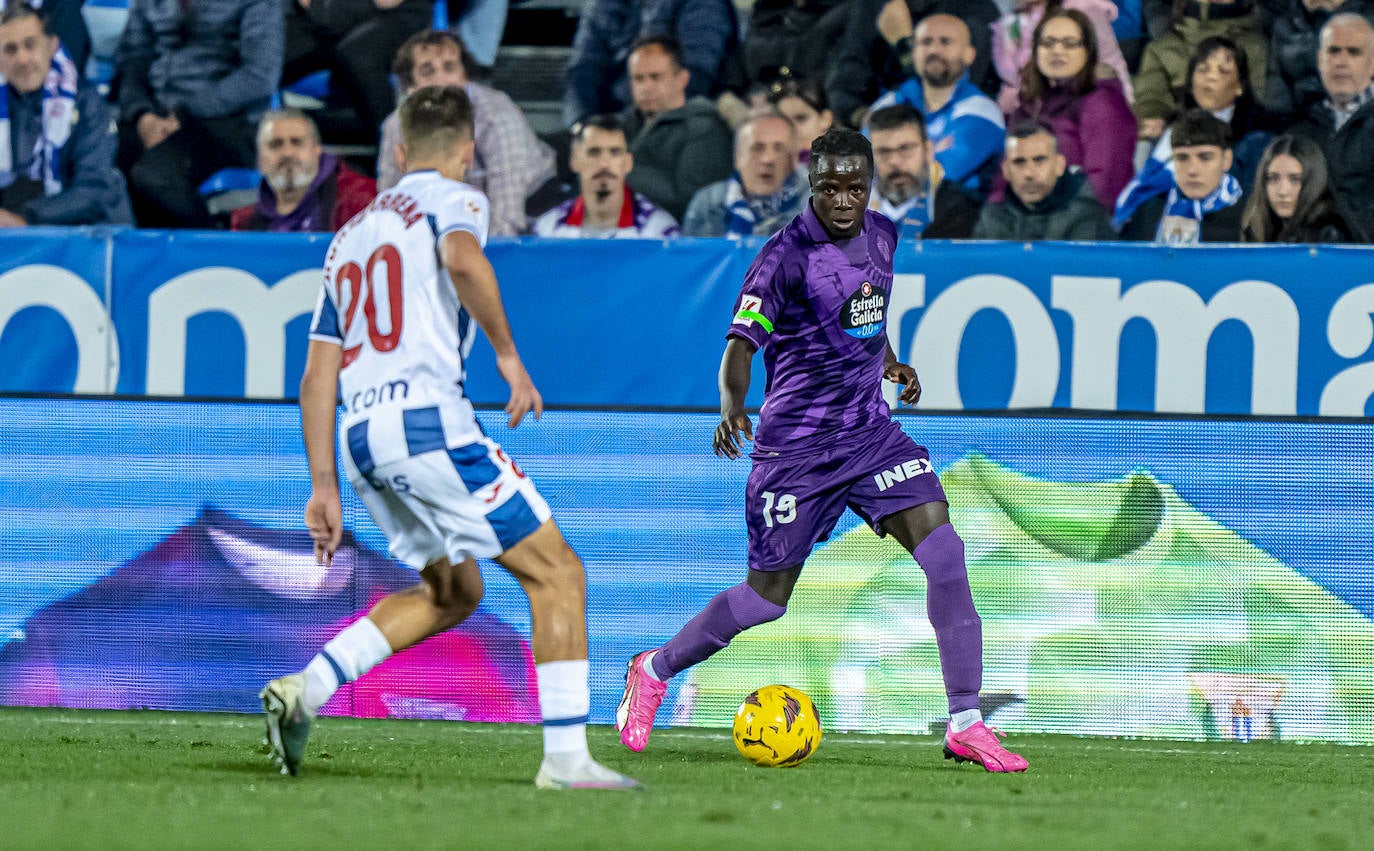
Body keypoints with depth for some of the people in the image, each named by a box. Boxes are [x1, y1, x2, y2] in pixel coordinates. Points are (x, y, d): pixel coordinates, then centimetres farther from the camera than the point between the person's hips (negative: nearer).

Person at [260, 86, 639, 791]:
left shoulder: (351, 234, 25)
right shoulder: (453, 200, 4)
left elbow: (317, 376, 21)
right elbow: (462, 260, -23)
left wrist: (324, 487, 22)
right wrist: (508, 354, -13)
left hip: (361, 439, 8)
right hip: (427, 419, -8)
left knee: (454, 591, 23)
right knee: (557, 574, 0)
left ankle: (306, 688, 9)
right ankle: (566, 759, -7)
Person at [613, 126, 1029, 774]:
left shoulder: (882, 235, 6)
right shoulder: (787, 255, -16)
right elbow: (742, 340, -27)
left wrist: (889, 362, 12)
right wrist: (732, 405, -45)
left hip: (869, 428, 5)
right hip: (795, 445, -5)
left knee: (942, 551, -14)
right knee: (768, 597, 1)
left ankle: (965, 723, -10)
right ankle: (655, 672, 27)